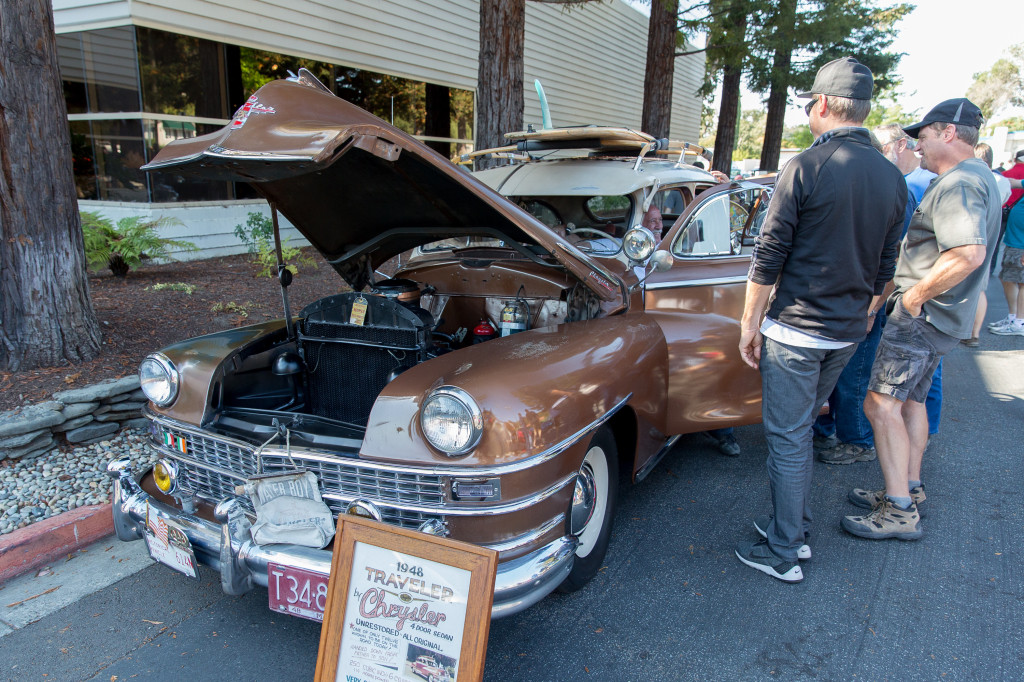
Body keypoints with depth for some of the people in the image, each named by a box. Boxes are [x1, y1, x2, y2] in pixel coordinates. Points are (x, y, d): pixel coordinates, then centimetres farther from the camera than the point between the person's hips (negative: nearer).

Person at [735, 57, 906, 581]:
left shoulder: (806, 167, -14)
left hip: (795, 329, -7)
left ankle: (782, 553, 14)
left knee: (787, 436, 3)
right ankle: (793, 528, 32)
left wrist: (750, 323, -5)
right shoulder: (893, 179, 6)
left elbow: (768, 257, -14)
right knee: (799, 429, 20)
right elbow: (884, 268, 13)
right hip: (847, 333, 7)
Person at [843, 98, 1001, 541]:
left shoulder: (958, 184, -19)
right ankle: (909, 490, 31)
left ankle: (899, 513, -6)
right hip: (941, 317, 11)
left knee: (881, 404, -10)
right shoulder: (978, 177, 16)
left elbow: (969, 254, -33)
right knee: (910, 400, 19)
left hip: (922, 316, -11)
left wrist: (914, 296, -23)